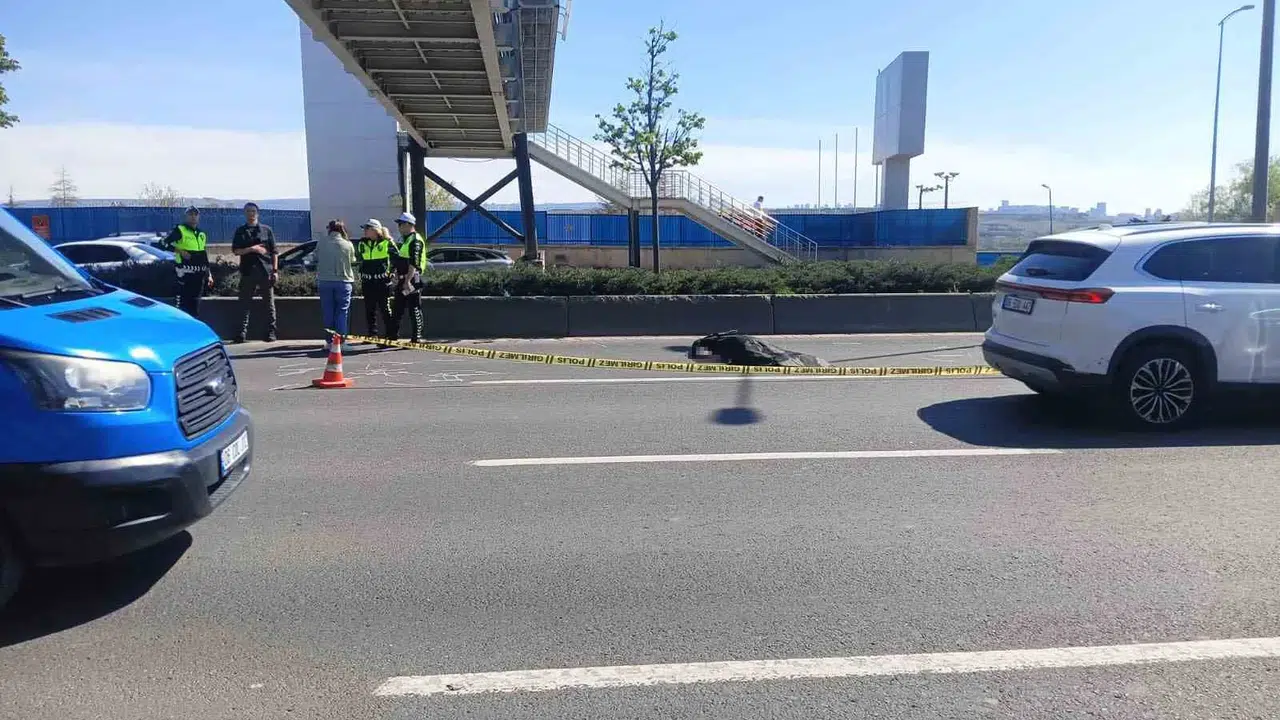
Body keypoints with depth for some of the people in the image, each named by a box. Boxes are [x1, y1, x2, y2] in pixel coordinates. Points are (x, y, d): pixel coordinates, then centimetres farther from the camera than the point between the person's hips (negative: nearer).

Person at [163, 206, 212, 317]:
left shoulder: (202, 234, 18)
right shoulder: (179, 230, -1)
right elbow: (165, 243, -10)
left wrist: (209, 274, 19)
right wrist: (180, 251, -16)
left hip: (199, 274, 6)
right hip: (185, 273, -6)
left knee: (195, 303, 10)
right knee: (183, 302, -9)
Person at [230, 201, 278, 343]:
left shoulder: (266, 229, 9)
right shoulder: (240, 231, 11)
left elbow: (273, 251, 7)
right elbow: (235, 250, 3)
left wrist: (275, 270, 0)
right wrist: (252, 249, -12)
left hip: (266, 271, -1)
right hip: (247, 271, 1)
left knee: (269, 304, 2)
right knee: (244, 303, 1)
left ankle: (271, 332, 6)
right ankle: (242, 332, 4)